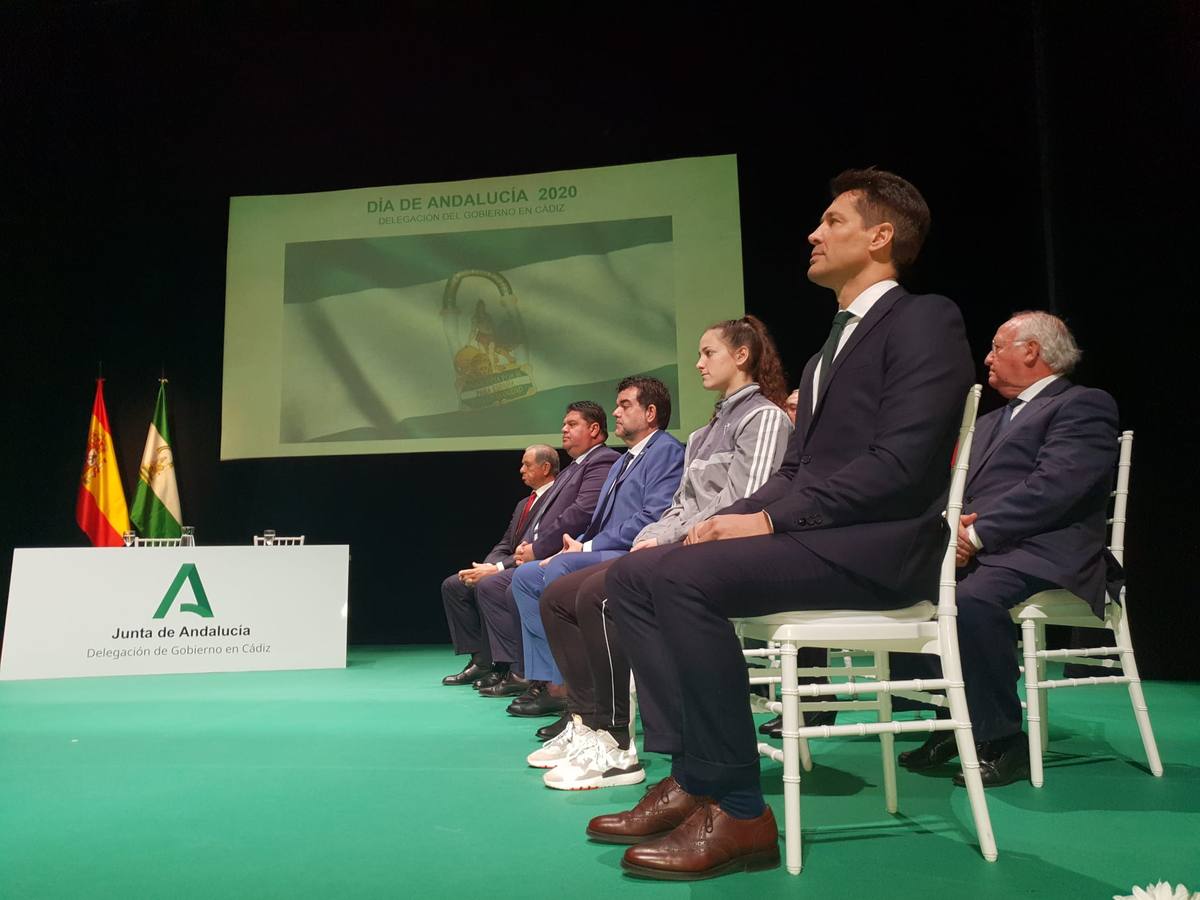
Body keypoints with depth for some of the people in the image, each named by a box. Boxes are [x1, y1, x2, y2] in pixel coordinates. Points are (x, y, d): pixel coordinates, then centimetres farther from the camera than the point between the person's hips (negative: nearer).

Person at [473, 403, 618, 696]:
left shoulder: (602, 463, -10)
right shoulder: (569, 470, 24)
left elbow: (581, 514, -21)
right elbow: (544, 516, 23)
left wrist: (537, 549, -16)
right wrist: (527, 544, 3)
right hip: (543, 557, 11)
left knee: (517, 590, -29)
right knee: (487, 586, 8)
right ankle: (510, 666, 4)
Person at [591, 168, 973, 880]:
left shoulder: (924, 320, -5)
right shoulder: (832, 346, 23)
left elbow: (900, 464, -18)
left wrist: (768, 519, -18)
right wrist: (736, 517, 0)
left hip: (881, 543, -9)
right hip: (811, 532, 9)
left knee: (684, 576, -29)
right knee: (635, 574, -4)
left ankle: (737, 809, -17)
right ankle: (692, 774, -5)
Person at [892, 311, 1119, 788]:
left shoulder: (1083, 405, 0)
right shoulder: (990, 421, 27)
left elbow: (1053, 486, -15)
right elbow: (958, 485, 19)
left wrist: (977, 533, -18)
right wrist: (951, 525, -4)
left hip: (1040, 552, -9)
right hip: (976, 548, 9)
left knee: (972, 601, -35)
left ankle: (1002, 741, -15)